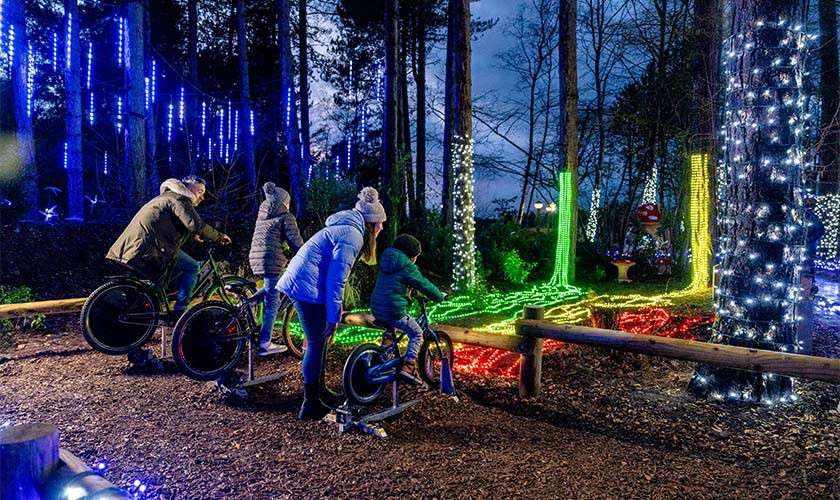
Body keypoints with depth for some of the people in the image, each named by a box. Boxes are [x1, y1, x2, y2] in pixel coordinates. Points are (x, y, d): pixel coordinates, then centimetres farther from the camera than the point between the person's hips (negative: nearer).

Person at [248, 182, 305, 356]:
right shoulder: (286, 216, -1)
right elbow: (296, 242, -6)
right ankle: (265, 344, -2)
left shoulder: (262, 214, 20)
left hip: (255, 257, 8)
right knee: (272, 301, -4)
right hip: (271, 259, -8)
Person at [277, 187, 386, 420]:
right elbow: (336, 280, -20)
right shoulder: (352, 236, -15)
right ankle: (310, 406, 6)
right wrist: (334, 317, -15)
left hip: (299, 283, 10)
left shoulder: (345, 228, 17)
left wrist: (334, 311, 24)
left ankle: (319, 390, 33)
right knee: (316, 344, -2)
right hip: (307, 288, -10)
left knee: (319, 341, 19)